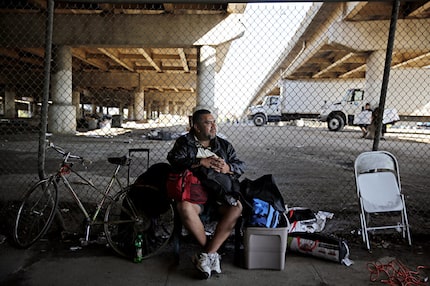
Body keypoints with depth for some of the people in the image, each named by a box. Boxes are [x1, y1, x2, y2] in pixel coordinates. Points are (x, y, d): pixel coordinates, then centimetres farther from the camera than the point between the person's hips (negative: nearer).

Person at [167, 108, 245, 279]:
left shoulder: (224, 145, 20)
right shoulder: (184, 142, 11)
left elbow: (241, 166, 16)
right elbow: (175, 160, -7)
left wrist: (227, 167, -6)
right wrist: (201, 162, -14)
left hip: (220, 193, 2)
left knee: (236, 208, -28)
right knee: (184, 207, -34)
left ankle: (207, 254, -22)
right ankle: (212, 252, -19)